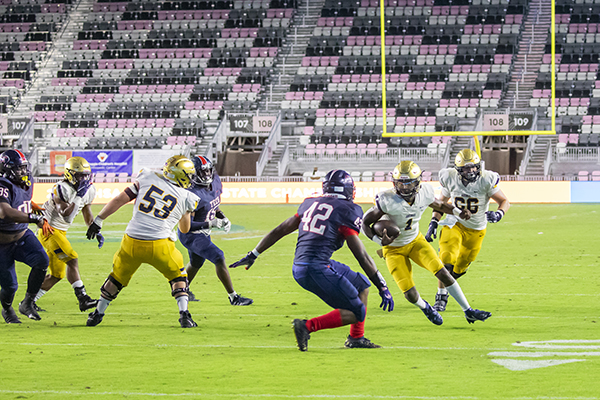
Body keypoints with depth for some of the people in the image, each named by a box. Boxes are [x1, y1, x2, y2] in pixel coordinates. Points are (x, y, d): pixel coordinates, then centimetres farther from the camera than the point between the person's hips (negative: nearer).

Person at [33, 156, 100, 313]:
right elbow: (67, 216, -32)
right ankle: (82, 298, -21)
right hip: (49, 230, -9)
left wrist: (97, 232, 8)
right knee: (72, 260, -21)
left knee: (57, 275, 8)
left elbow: (87, 213, 18)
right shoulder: (61, 189, -24)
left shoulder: (89, 190, 2)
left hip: (60, 232, 9)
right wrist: (79, 196, -34)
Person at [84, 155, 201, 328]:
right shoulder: (185, 198, 6)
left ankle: (98, 314, 30)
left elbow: (119, 200, 3)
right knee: (178, 275, 22)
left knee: (118, 276, 23)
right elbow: (185, 229, 22)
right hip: (159, 246, -1)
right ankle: (184, 315, 8)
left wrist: (98, 221, 11)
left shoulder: (148, 179, 5)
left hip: (132, 242, 1)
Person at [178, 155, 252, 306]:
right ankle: (233, 297, -14)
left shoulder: (216, 182, -4)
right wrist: (210, 224, -34)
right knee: (218, 258, -19)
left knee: (196, 263, 29)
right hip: (191, 235, -9)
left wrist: (223, 218, -1)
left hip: (203, 233, 9)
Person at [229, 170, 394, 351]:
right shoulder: (346, 210, -5)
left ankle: (356, 338, 25)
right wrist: (383, 288, 0)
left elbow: (280, 230, 21)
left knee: (362, 285, 21)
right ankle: (307, 326, -10)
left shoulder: (311, 204, 16)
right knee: (357, 313, 0)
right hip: (317, 270, -8)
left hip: (299, 268, 8)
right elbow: (362, 256, -6)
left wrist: (253, 255, 31)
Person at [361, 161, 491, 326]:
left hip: (416, 241, 3)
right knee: (410, 294, -10)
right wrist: (380, 241, -37)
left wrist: (458, 212, -10)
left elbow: (439, 205, 8)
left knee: (442, 273, -13)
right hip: (394, 249, -3)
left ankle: (468, 312, 0)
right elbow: (365, 223, -21)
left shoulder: (424, 194, -16)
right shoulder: (387, 200, -30)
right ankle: (424, 307, 29)